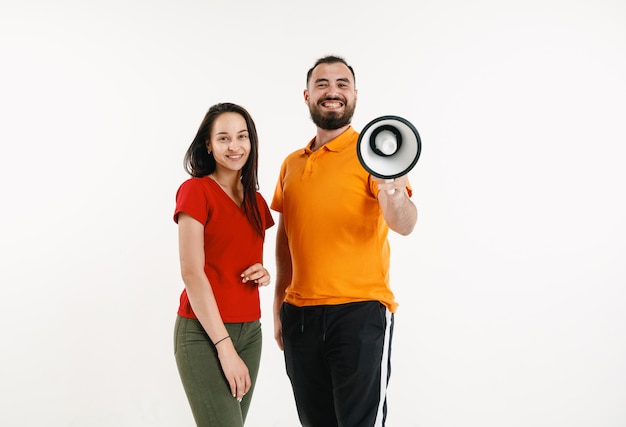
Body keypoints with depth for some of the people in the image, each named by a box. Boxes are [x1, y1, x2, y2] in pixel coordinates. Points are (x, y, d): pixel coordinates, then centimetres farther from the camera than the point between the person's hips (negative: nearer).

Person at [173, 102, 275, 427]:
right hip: (204, 333, -6)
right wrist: (225, 346, -16)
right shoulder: (195, 190, -7)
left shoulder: (256, 201, 13)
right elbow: (192, 272, -13)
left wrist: (263, 274, 0)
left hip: (249, 330, 7)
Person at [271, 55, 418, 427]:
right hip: (300, 313, 5)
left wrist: (392, 191, -40)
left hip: (360, 311, -5)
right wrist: (280, 306, 15)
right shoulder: (292, 164, 12)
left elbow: (405, 225, -18)